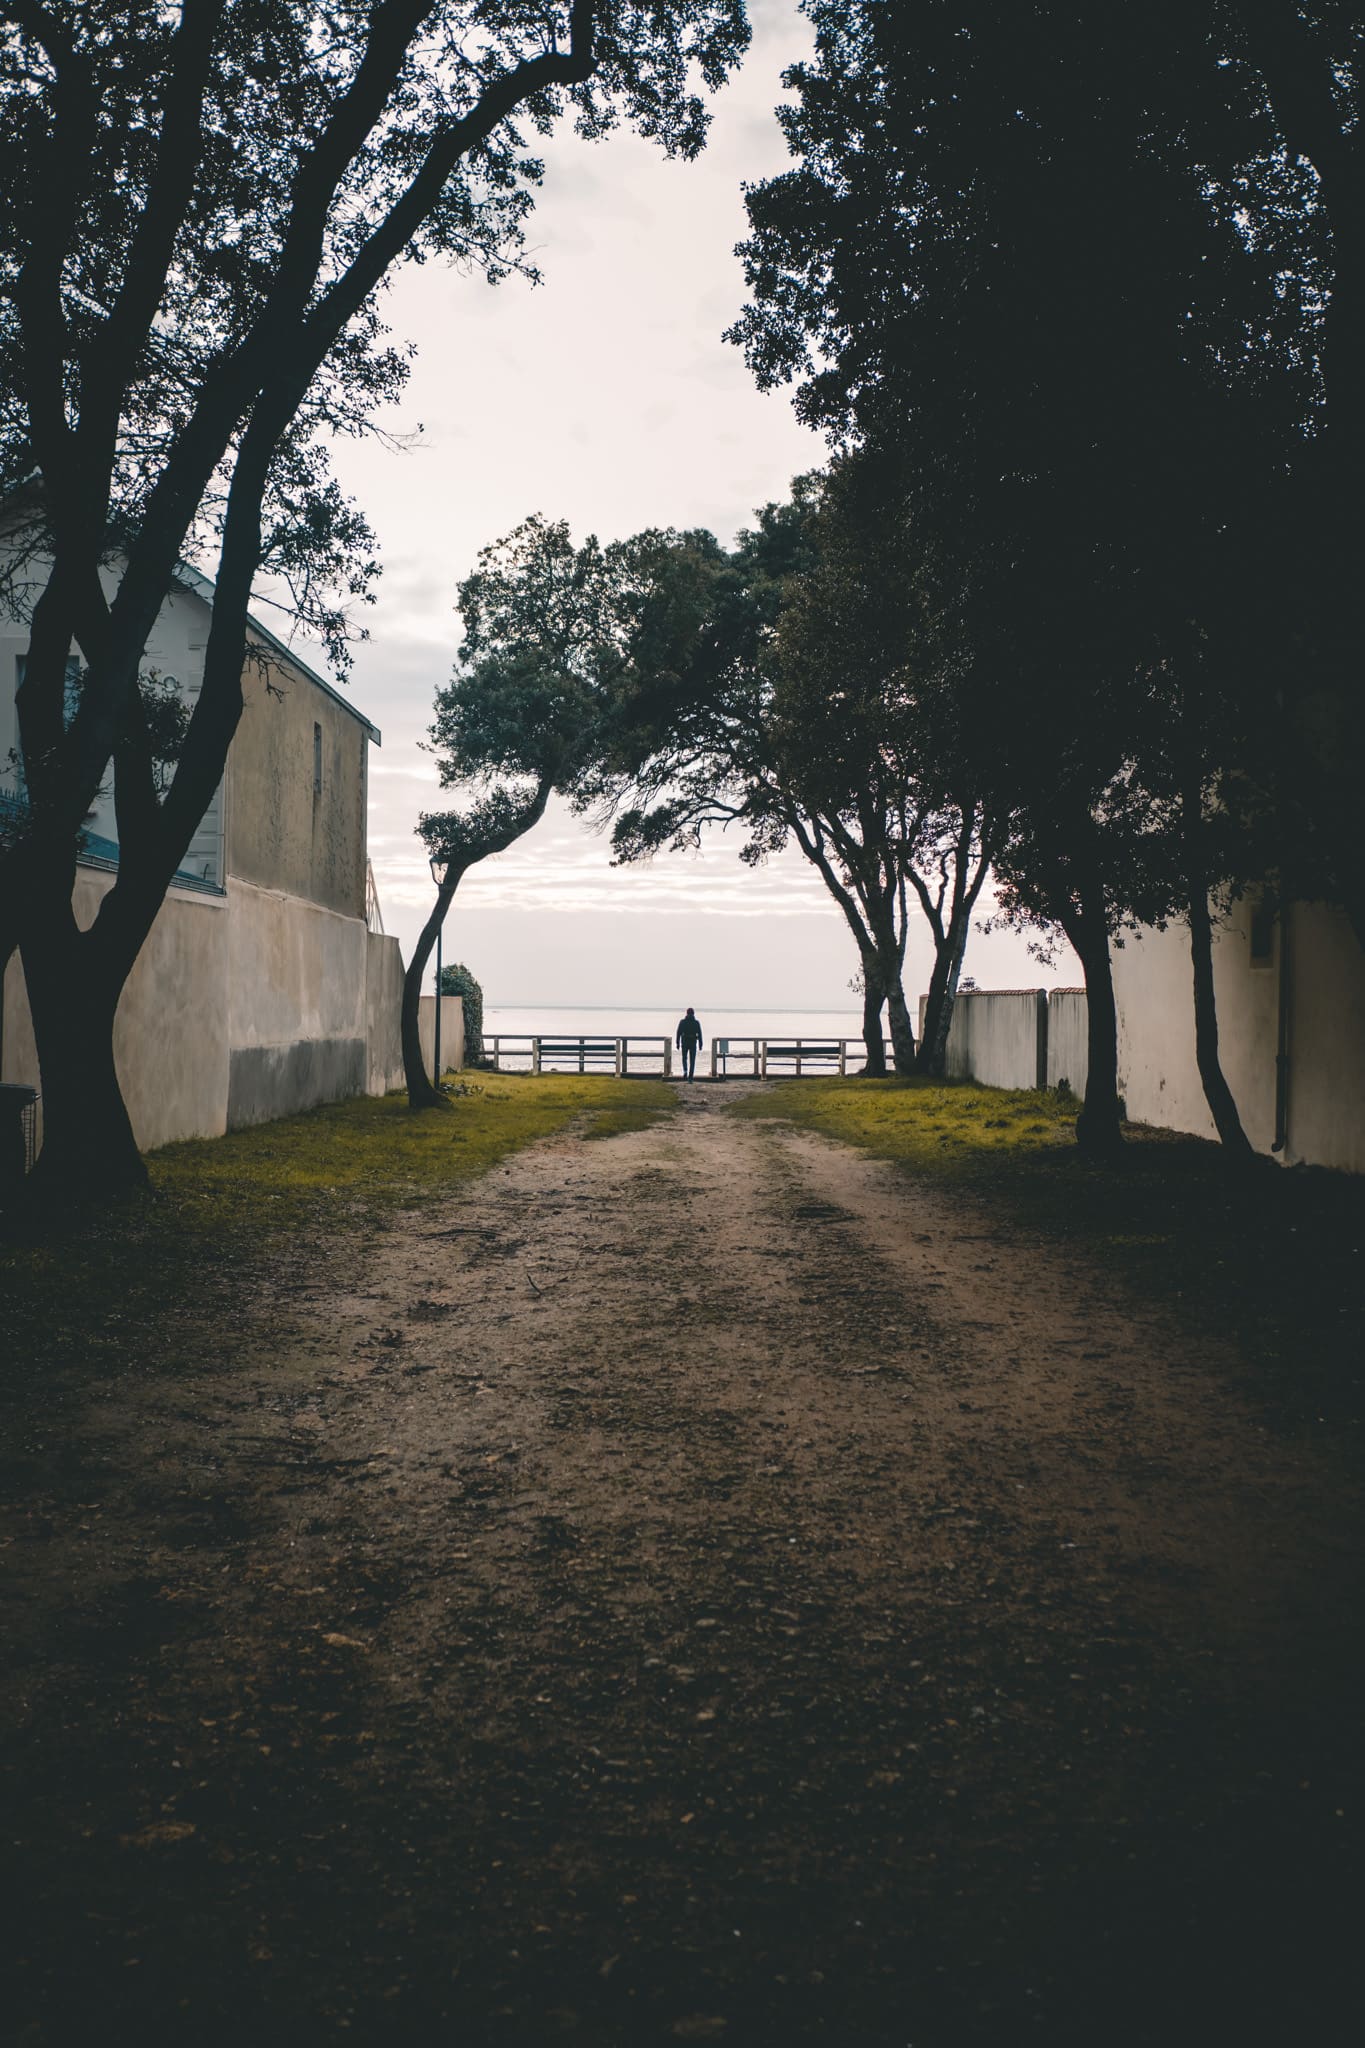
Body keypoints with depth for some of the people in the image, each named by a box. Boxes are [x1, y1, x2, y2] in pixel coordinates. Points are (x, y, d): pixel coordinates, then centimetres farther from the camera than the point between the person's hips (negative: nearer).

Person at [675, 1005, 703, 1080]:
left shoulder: (682, 1021, -3)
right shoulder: (696, 1022, -3)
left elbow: (679, 1033, -3)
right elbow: (699, 1034, -3)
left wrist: (678, 1043, 2)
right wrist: (700, 1044, 3)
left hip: (684, 1043, 0)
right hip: (693, 1043, 0)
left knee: (684, 1058, 19)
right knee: (692, 1060, 6)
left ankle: (685, 1071, -6)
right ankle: (691, 1076, 2)